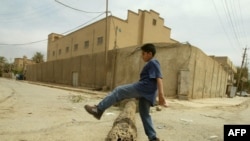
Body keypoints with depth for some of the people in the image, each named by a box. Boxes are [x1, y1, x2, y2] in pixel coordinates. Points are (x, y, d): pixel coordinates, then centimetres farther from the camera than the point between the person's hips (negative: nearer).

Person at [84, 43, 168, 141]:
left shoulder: (152, 63, -4)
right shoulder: (153, 64, 27)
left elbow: (159, 78, -16)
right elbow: (154, 80, 33)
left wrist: (161, 96, -24)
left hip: (142, 88, -10)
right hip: (147, 92, 10)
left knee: (119, 91, -6)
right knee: (145, 115, 15)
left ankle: (99, 109, -6)